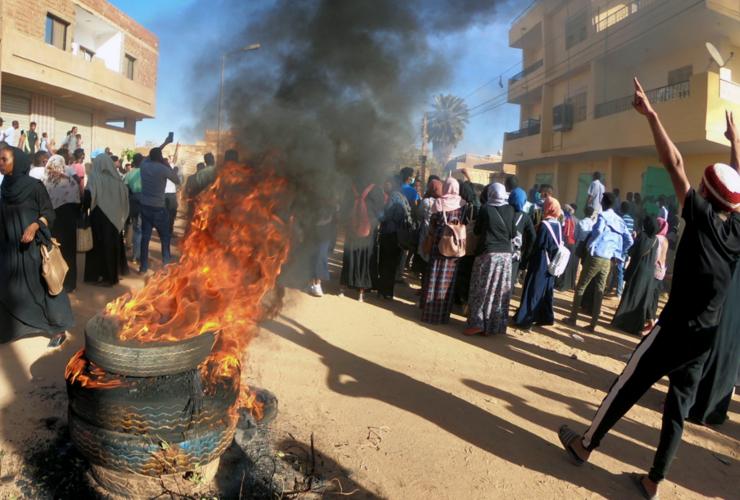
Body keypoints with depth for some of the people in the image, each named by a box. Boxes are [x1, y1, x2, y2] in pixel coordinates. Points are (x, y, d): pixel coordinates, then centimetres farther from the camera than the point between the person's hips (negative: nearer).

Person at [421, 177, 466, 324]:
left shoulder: (439, 202, -6)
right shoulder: (462, 203, 0)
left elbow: (432, 222, -2)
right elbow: (465, 222, 0)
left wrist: (431, 236, 11)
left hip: (440, 242, -2)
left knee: (434, 276, 6)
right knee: (448, 278, 8)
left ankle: (430, 311, 10)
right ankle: (443, 312, 14)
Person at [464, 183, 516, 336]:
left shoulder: (485, 208, -7)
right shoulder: (510, 210, 1)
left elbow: (477, 230, 2)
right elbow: (513, 234, 5)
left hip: (487, 253, -3)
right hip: (505, 254, 4)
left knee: (482, 288, 3)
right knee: (500, 290, 8)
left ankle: (477, 323, 2)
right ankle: (496, 325, 13)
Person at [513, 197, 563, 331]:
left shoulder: (544, 225, -17)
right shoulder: (558, 225, 5)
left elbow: (538, 245, -16)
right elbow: (559, 244, 9)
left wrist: (528, 261, -7)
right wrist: (553, 257, 16)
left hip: (540, 264, -7)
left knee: (533, 290, -2)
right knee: (546, 291, 16)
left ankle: (525, 320, 0)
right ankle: (546, 317, 23)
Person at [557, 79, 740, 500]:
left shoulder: (701, 218, -12)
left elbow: (674, 163, -15)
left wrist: (651, 115, -15)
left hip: (675, 329, -6)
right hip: (706, 337, 6)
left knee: (627, 389, 6)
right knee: (679, 406, 11)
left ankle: (585, 445, 19)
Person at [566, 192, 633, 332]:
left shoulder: (603, 216, -7)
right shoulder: (619, 220, 13)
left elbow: (598, 231, -28)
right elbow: (629, 241, 13)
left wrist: (589, 245, -14)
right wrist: (618, 253, 15)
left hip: (595, 257, -6)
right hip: (608, 260, 6)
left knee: (580, 287, 5)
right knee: (599, 291, 7)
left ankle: (573, 318, 9)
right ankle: (593, 324, 9)